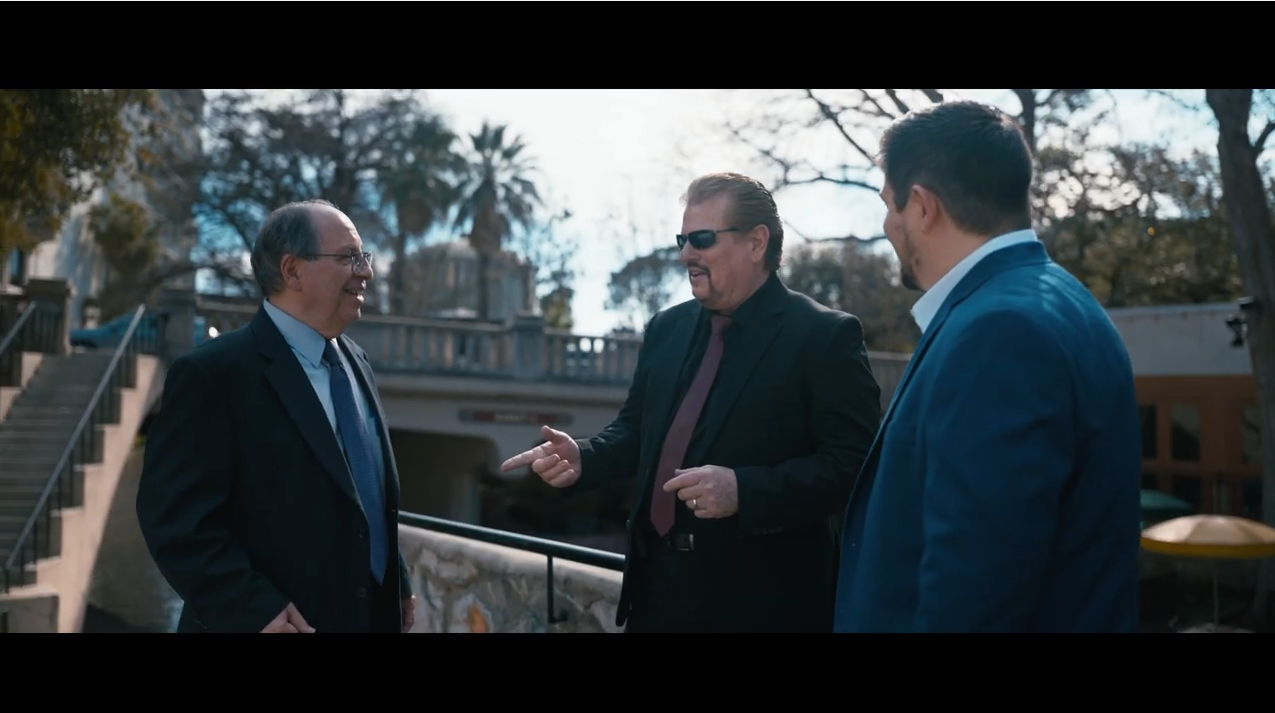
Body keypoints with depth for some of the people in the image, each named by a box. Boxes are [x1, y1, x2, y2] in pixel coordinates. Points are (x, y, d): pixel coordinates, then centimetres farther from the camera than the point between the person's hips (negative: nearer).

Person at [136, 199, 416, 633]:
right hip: (283, 623, -7)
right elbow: (176, 517, -18)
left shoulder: (355, 362, 9)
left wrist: (397, 584, 11)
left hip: (373, 616, 7)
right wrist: (256, 612, -23)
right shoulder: (214, 372, -14)